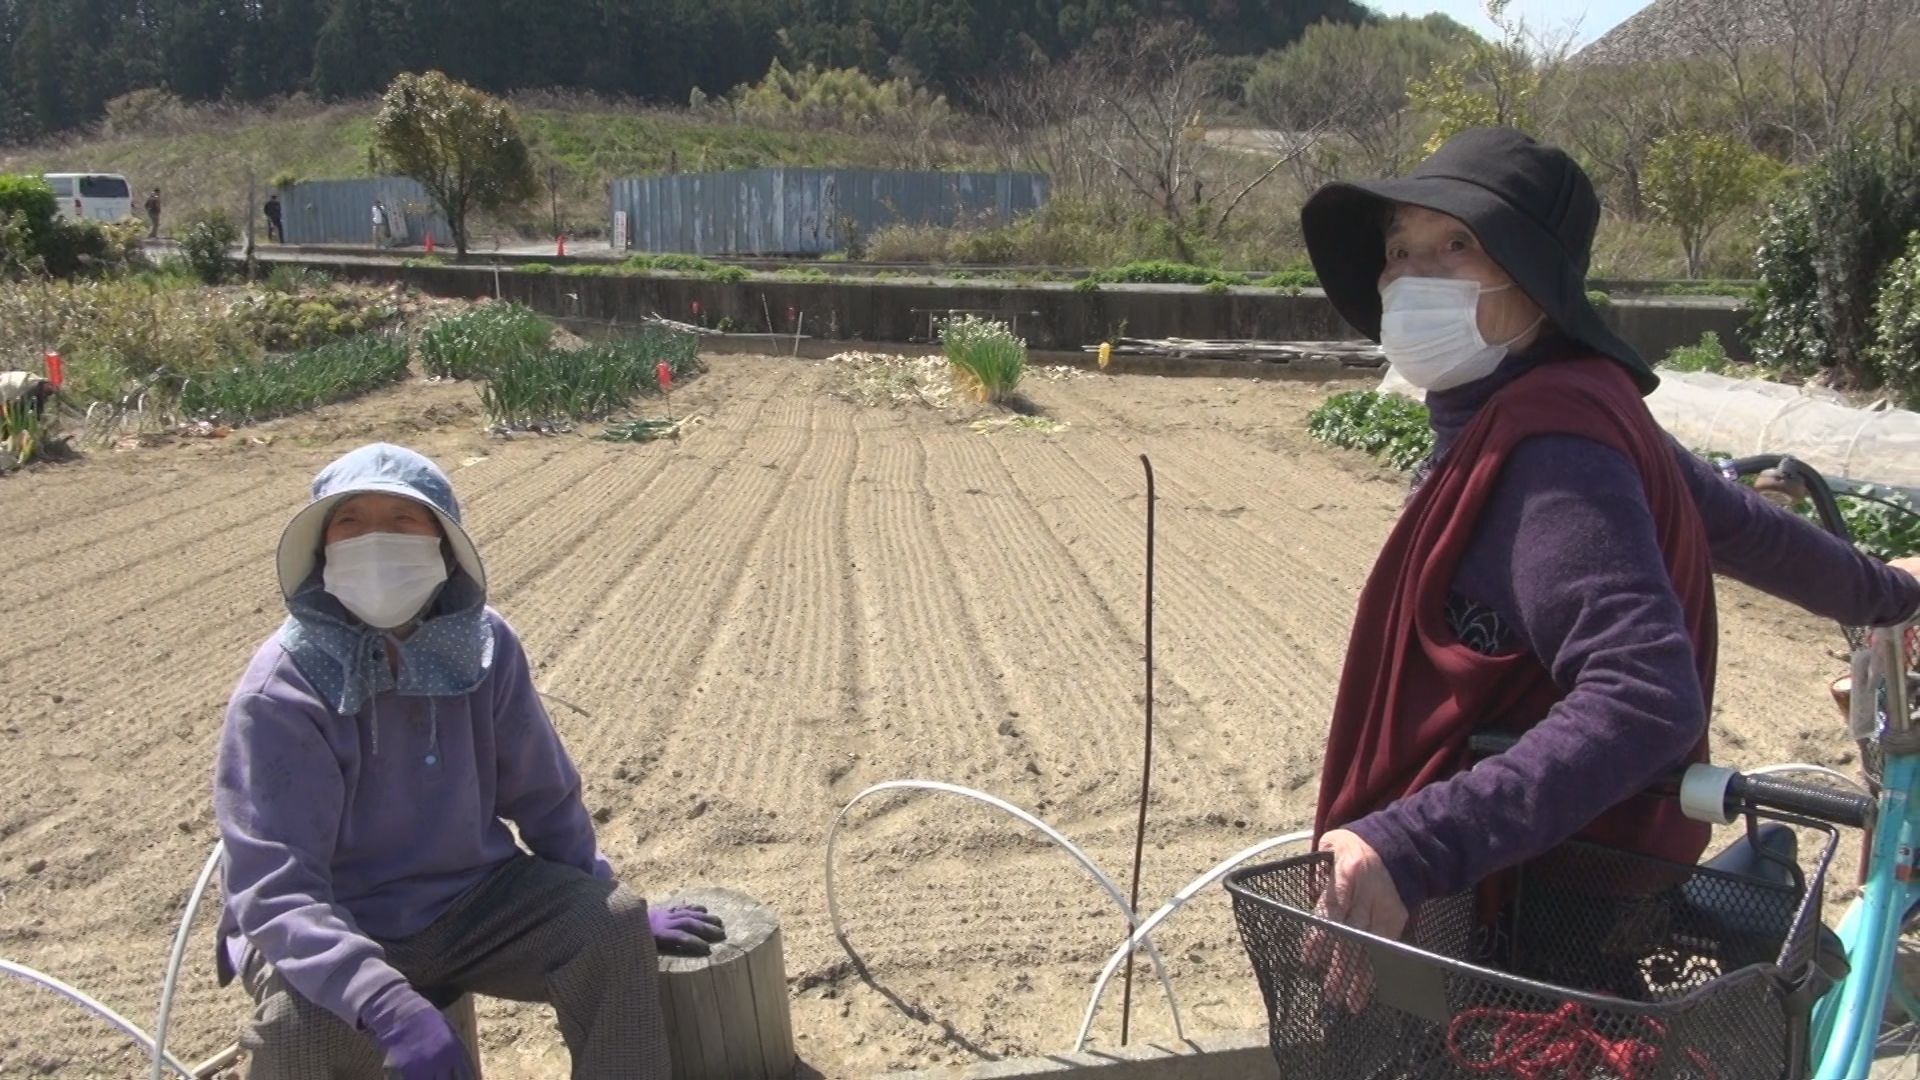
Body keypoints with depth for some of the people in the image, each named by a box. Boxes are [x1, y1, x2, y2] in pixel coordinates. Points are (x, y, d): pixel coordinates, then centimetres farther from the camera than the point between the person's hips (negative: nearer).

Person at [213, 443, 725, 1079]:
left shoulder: (482, 643, -8)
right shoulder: (279, 693, -20)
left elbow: (544, 796, 5)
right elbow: (272, 888, -27)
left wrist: (617, 908, 12)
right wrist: (390, 1006, -41)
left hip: (471, 903, 4)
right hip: (334, 932, -3)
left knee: (610, 926, -18)